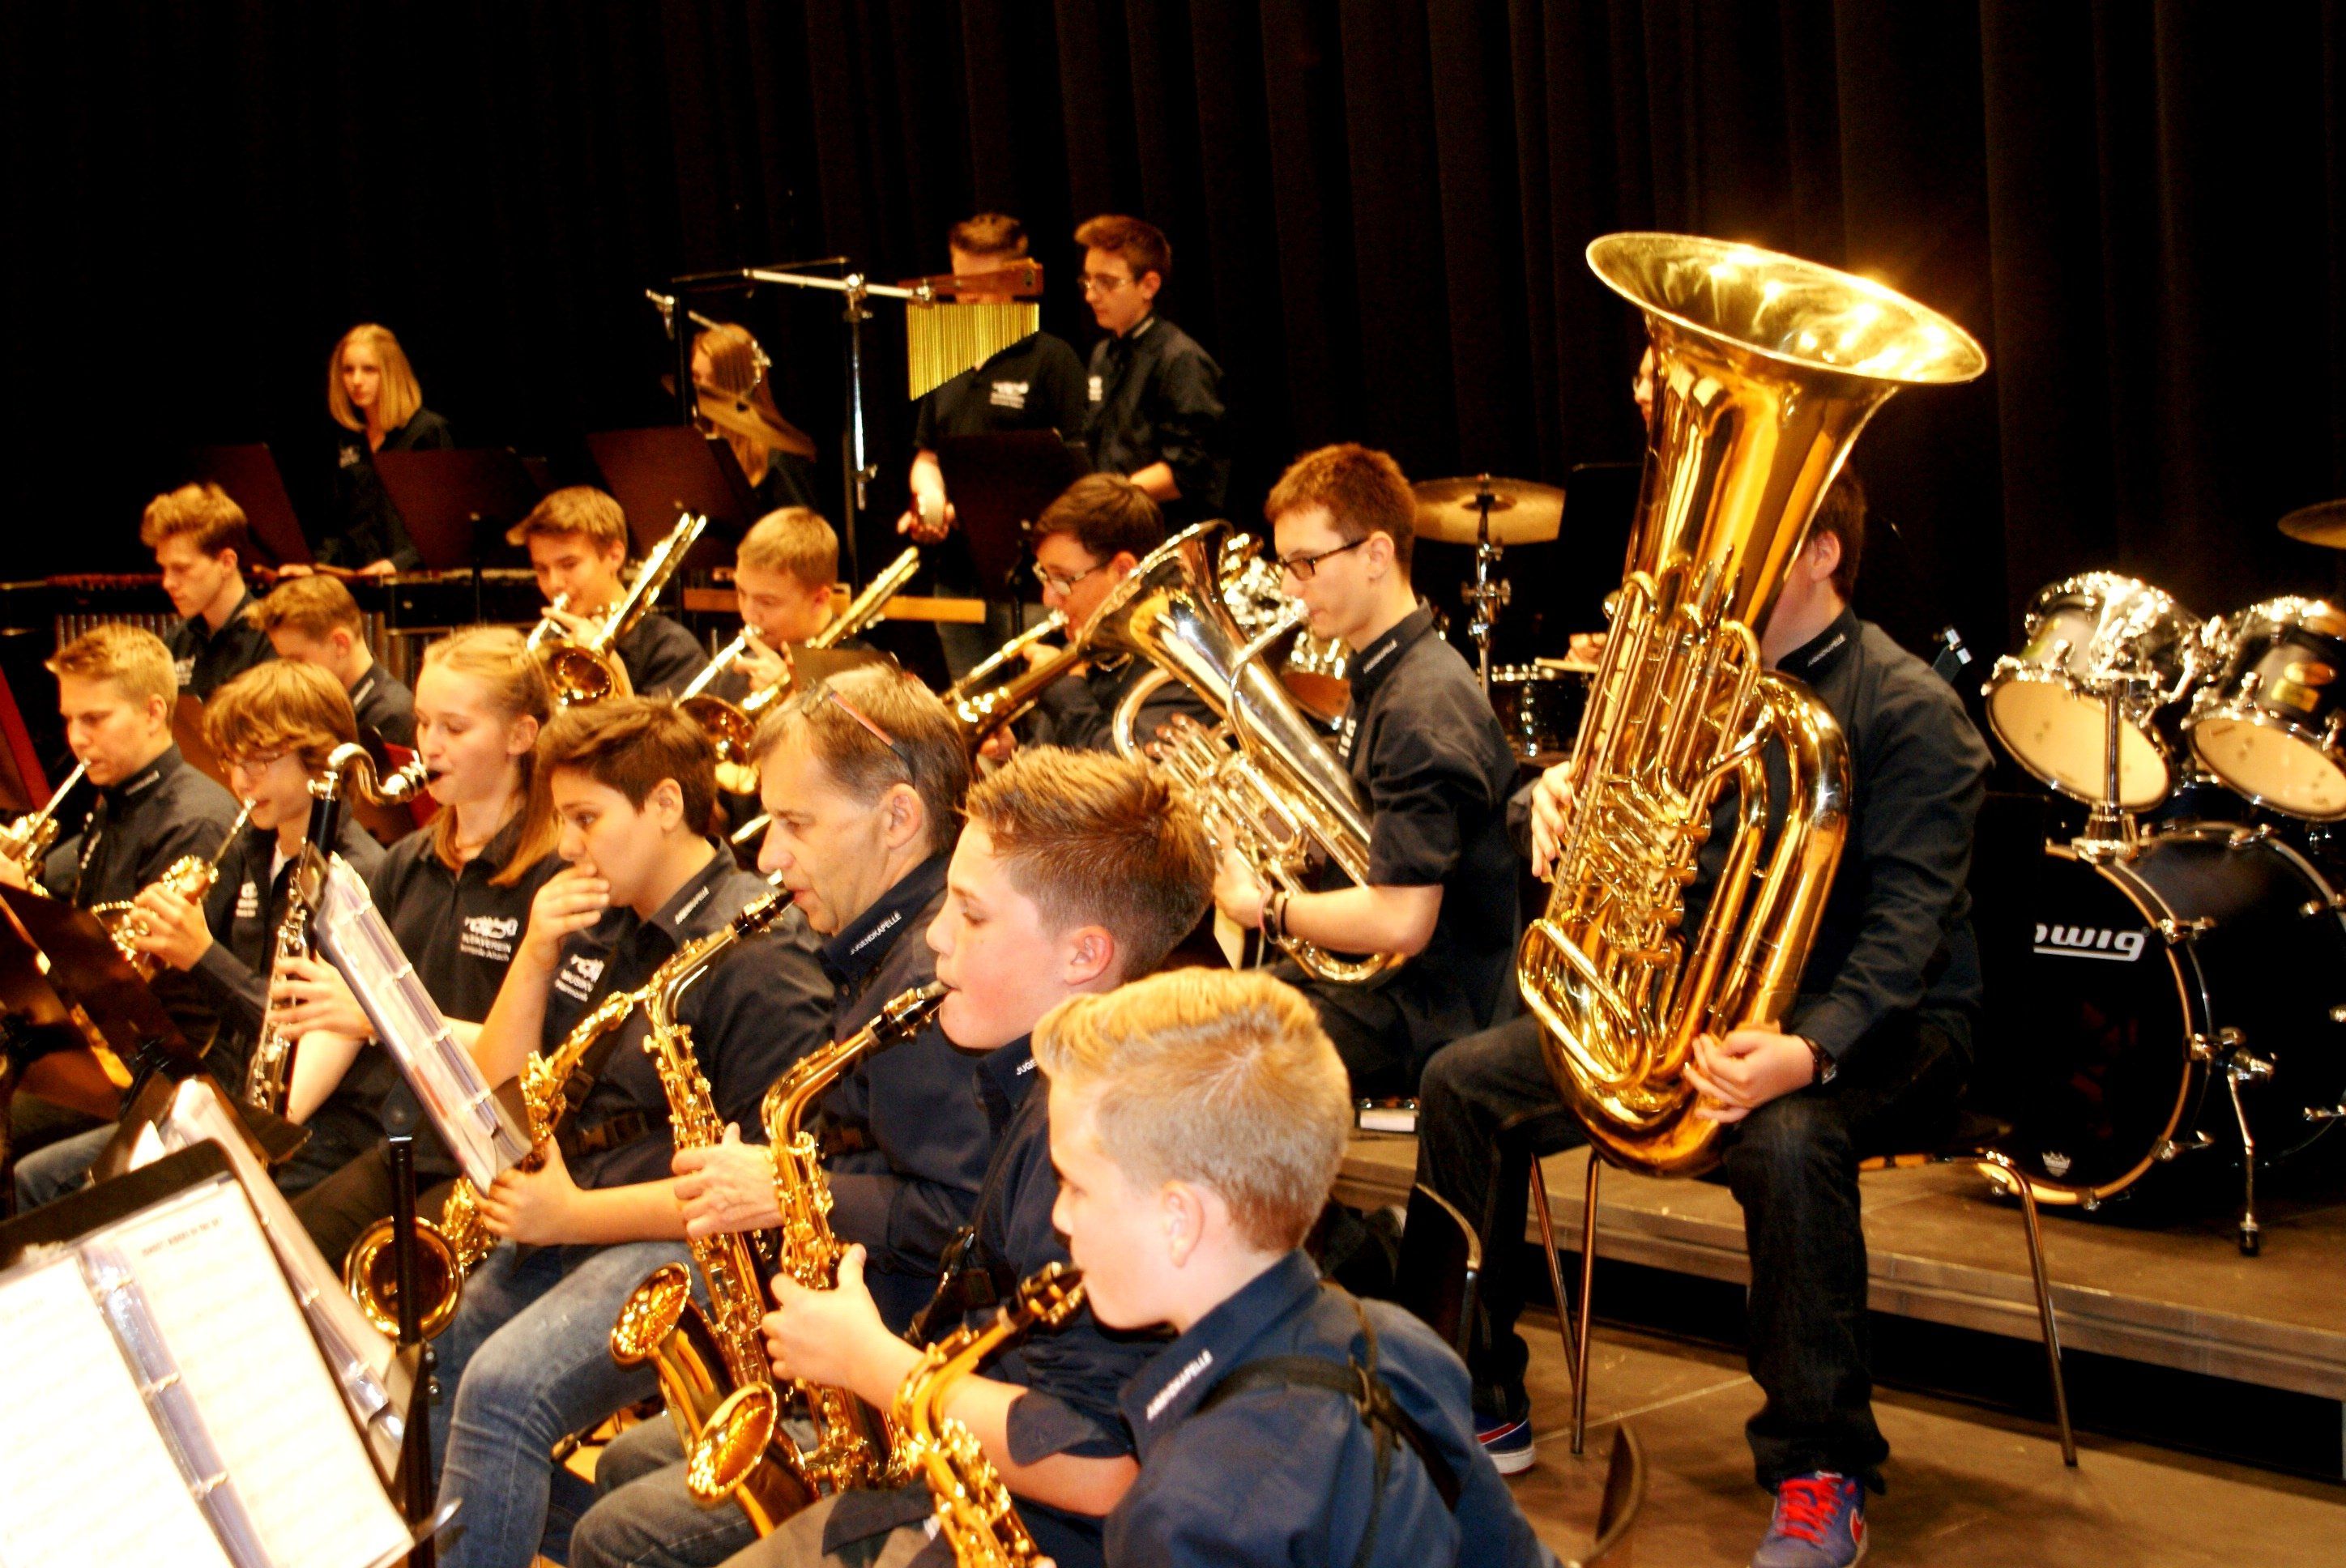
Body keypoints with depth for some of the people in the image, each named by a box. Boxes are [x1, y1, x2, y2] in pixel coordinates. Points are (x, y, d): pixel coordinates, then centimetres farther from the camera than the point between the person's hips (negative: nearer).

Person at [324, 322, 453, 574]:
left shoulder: (429, 431, 0)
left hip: (413, 579, -5)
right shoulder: (347, 444, 18)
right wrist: (316, 565, 4)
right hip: (356, 580, 5)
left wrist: (399, 562, -18)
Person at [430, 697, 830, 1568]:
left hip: (677, 1240, -8)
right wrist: (537, 956, -1)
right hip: (553, 1226, 9)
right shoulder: (593, 924, 14)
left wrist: (578, 1215, -20)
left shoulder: (757, 953, -12)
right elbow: (495, 1095, 13)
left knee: (501, 1386, -30)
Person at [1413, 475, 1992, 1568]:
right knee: (1461, 1084, 0)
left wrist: (1810, 1051, -40)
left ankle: (1820, 1480, -25)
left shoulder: (1905, 708, -14)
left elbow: (1908, 917, -23)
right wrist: (1560, 798, -15)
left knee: (1788, 1141, -41)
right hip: (1698, 1002, 8)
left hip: (1870, 1023, -7)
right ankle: (1480, 1406, 12)